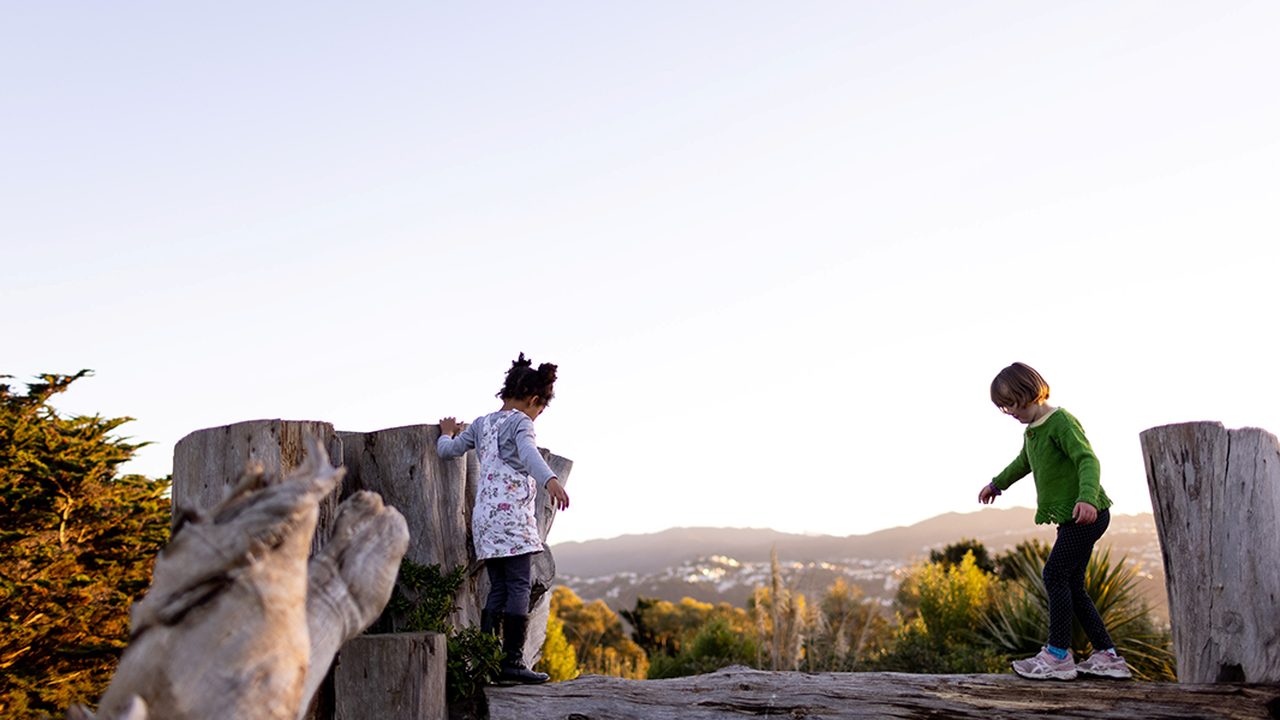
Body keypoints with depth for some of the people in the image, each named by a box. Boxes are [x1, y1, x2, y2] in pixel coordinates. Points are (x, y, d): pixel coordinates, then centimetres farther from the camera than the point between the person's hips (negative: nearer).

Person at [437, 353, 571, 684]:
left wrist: (448, 432, 46)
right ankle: (513, 661, -12)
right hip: (512, 516, -8)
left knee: (498, 589, 9)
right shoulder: (520, 422, -4)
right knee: (519, 587, -8)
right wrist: (550, 480, -43)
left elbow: (447, 449, 23)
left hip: (484, 517, 8)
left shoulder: (481, 424, 17)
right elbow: (528, 452, -26)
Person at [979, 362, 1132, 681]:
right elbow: (1023, 463, 36)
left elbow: (1088, 460, -27)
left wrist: (1087, 497, -45)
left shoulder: (1061, 421, -14)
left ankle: (1058, 655, -7)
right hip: (1071, 519, 10)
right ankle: (1107, 656, 12)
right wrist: (997, 484, 52)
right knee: (1072, 586, 7)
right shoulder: (1032, 430, 16)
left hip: (1087, 514, -10)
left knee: (1056, 575, -12)